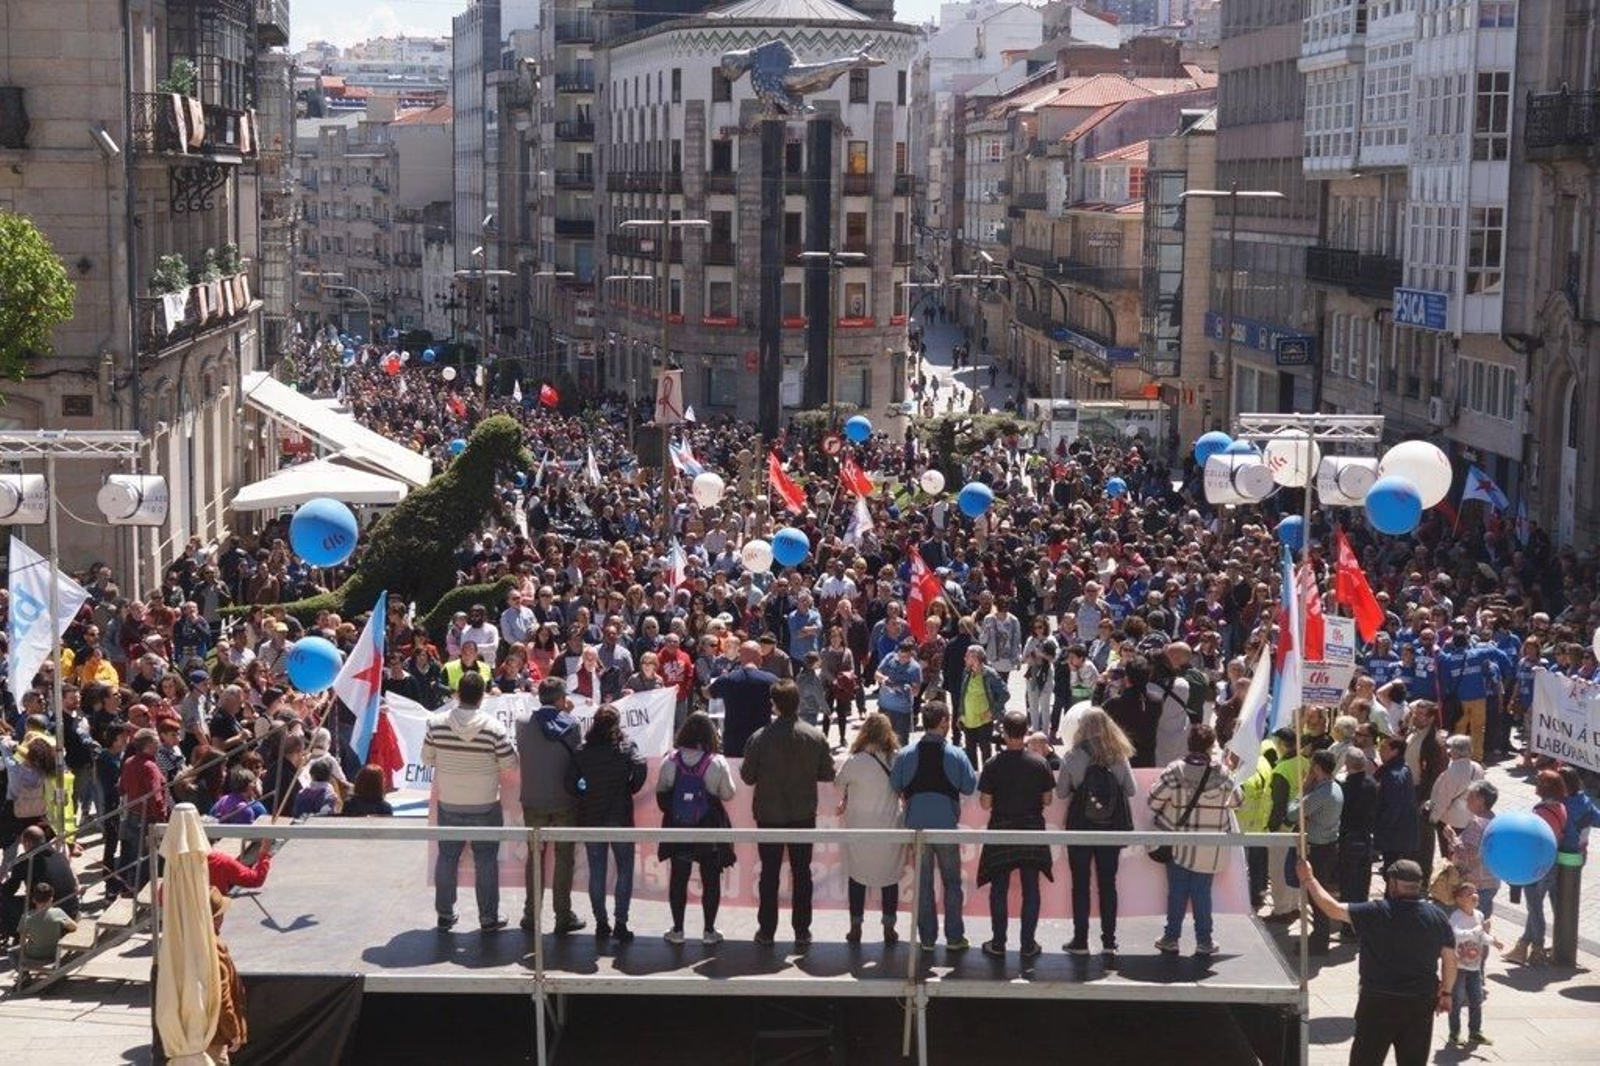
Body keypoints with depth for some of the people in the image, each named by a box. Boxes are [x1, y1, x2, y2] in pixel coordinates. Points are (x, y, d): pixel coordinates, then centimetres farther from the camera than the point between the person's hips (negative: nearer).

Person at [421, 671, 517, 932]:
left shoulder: (436, 723, -10)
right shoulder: (493, 727, -17)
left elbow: (427, 759, 1)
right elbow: (510, 763, -9)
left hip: (448, 804, 2)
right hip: (485, 806, -2)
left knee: (447, 858, 15)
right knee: (486, 861, 9)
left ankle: (444, 914, 23)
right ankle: (488, 917, 14)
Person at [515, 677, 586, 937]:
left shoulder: (523, 721, -5)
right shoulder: (571, 724, -10)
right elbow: (579, 757, -4)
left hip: (533, 800, 2)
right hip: (565, 801, -2)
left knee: (535, 856, 14)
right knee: (564, 857, 8)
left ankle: (531, 915, 17)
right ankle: (563, 917, 10)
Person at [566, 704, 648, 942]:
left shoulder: (583, 750, 1)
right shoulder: (626, 747, -5)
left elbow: (570, 781, -5)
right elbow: (640, 768, -21)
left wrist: (584, 795, 11)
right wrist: (630, 789, -4)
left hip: (591, 818, 2)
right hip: (620, 817, -2)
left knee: (596, 873, 9)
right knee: (624, 871, 6)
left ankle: (601, 923, 12)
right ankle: (620, 922, 0)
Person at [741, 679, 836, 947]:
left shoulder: (760, 738, -16)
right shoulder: (816, 737, -10)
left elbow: (747, 776, -10)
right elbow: (828, 774, -3)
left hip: (769, 816, -1)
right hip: (804, 815, 1)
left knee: (769, 873, 11)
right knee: (802, 873, 11)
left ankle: (767, 930, 16)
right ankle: (802, 932, 14)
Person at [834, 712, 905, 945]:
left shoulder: (855, 762, -17)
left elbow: (838, 784, -1)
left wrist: (845, 801, 20)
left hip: (859, 830, -2)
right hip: (890, 829, 2)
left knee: (857, 878, 13)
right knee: (890, 877, 15)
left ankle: (856, 928, 18)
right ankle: (889, 929, 20)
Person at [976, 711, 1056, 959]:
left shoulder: (993, 764, -12)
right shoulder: (1040, 763, -8)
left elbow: (985, 804, -8)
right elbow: (1047, 800, 0)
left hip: (1002, 831, -1)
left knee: (999, 889, 9)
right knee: (1031, 889, 9)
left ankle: (998, 944, 13)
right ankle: (1028, 944, 12)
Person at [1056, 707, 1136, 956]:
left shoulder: (1074, 757, -11)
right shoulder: (1119, 756, -5)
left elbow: (1061, 792, -6)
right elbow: (1131, 790, 2)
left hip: (1080, 827, -2)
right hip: (1112, 828, 2)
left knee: (1080, 884, 6)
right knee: (1108, 883, 10)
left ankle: (1080, 941, 8)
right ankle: (1109, 941, 12)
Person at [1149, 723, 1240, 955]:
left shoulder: (1175, 771, -13)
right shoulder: (1220, 774, -11)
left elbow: (1154, 798, -11)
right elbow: (1236, 799, 4)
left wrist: (1164, 814, 11)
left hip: (1178, 846, 0)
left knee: (1177, 892, 11)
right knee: (1202, 893, 9)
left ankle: (1171, 938, 16)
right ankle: (1204, 941, 13)